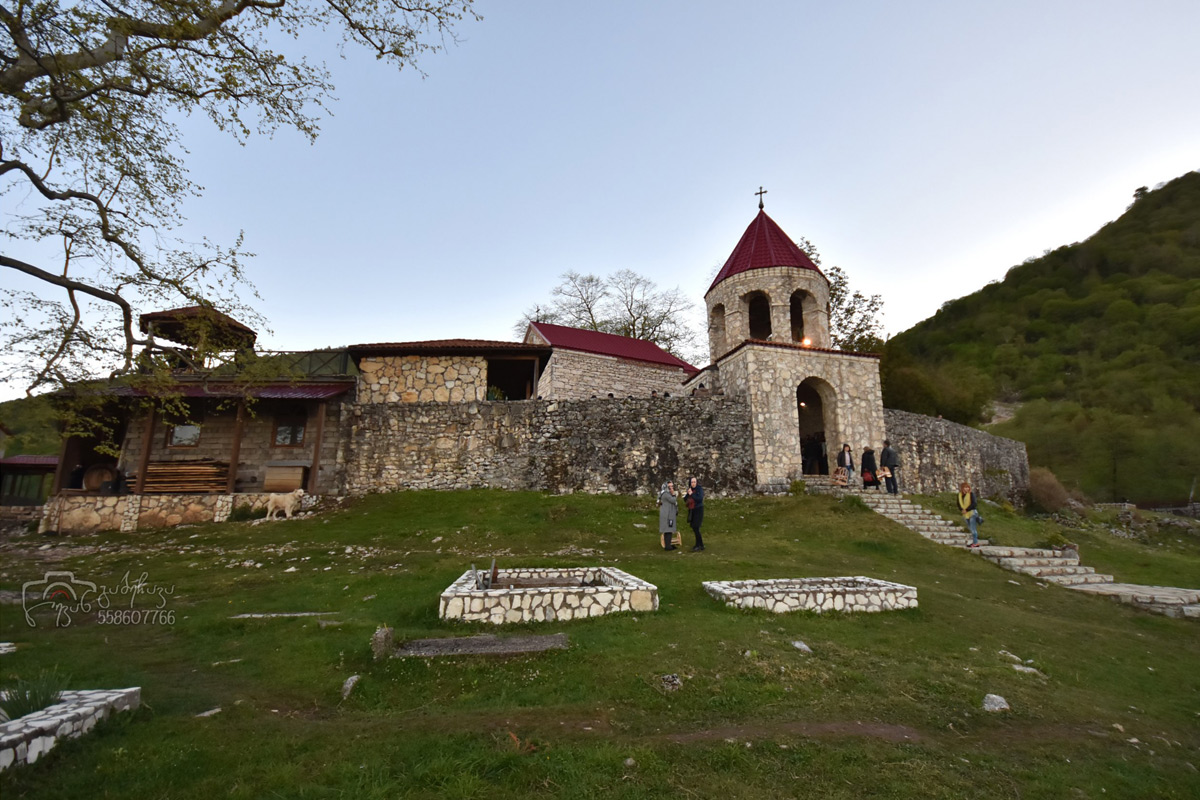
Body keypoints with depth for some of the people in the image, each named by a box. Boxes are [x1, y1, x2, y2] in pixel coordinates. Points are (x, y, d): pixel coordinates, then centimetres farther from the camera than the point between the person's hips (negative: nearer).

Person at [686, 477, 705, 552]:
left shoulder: (700, 489, -10)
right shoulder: (690, 490, 9)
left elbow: (700, 499, -23)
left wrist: (692, 494, -21)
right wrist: (688, 494, -9)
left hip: (698, 510, -7)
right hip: (692, 511, 7)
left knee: (695, 528, -12)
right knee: (694, 528, 8)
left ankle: (698, 546, -4)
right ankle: (701, 545, 18)